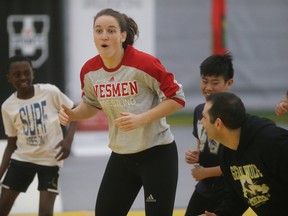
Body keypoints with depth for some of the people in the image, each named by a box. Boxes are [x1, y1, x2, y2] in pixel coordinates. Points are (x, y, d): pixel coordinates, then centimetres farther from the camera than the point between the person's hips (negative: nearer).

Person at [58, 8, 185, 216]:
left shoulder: (144, 64, -20)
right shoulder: (89, 71, -3)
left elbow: (177, 98, -14)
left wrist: (141, 119, -25)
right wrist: (72, 114, -5)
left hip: (157, 153, -6)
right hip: (121, 156, 6)